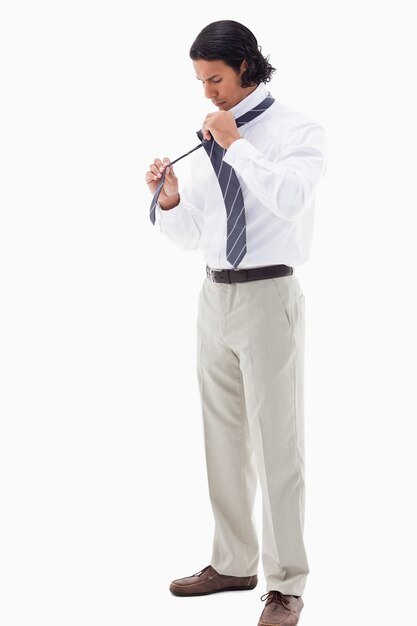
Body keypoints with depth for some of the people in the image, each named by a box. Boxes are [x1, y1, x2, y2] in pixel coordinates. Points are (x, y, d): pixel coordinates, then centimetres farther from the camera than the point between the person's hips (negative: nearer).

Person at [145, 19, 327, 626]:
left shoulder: (296, 130, -5)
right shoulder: (208, 141, 11)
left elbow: (290, 199, -26)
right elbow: (188, 235, 14)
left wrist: (235, 145, -20)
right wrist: (169, 200, -5)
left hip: (268, 296, -7)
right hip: (215, 296, 7)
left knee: (276, 441, -3)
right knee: (223, 437, 15)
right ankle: (233, 563, 29)